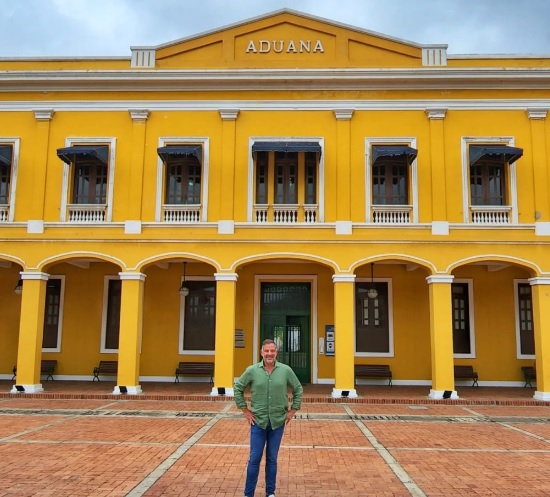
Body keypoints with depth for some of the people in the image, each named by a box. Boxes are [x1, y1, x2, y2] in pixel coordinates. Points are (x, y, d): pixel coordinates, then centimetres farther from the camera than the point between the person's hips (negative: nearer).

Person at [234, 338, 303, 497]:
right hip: (258, 422, -1)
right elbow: (238, 388, 4)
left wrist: (293, 410, 3)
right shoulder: (252, 370, -6)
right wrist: (245, 410, 1)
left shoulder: (286, 370, -5)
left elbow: (298, 390, 7)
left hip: (278, 422, 1)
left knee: (272, 459, 11)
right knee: (254, 459, 3)